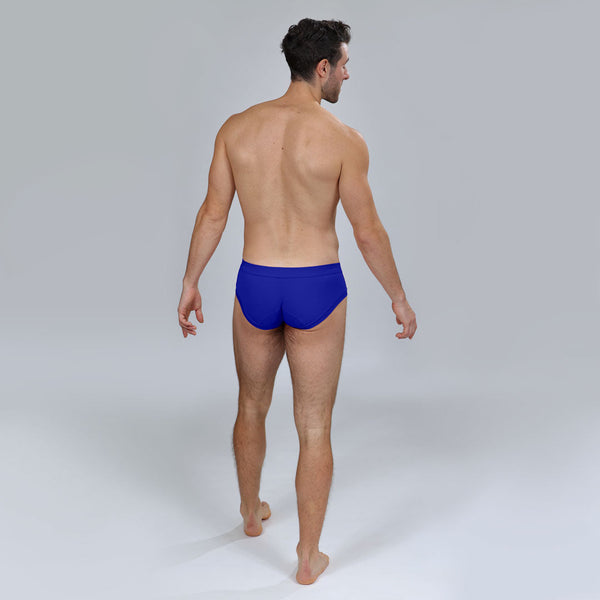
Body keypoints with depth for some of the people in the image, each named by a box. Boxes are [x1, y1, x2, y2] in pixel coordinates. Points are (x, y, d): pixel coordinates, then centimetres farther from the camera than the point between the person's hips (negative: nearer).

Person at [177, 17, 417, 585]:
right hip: (317, 292, -3)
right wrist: (400, 299, 4)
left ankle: (251, 513, 46)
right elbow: (368, 231, -9)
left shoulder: (237, 127, -2)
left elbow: (212, 213, 2)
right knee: (315, 429, 10)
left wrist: (190, 283, 12)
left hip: (255, 287, 3)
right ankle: (308, 559, 21)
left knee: (251, 407, 25)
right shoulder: (343, 139, -12)